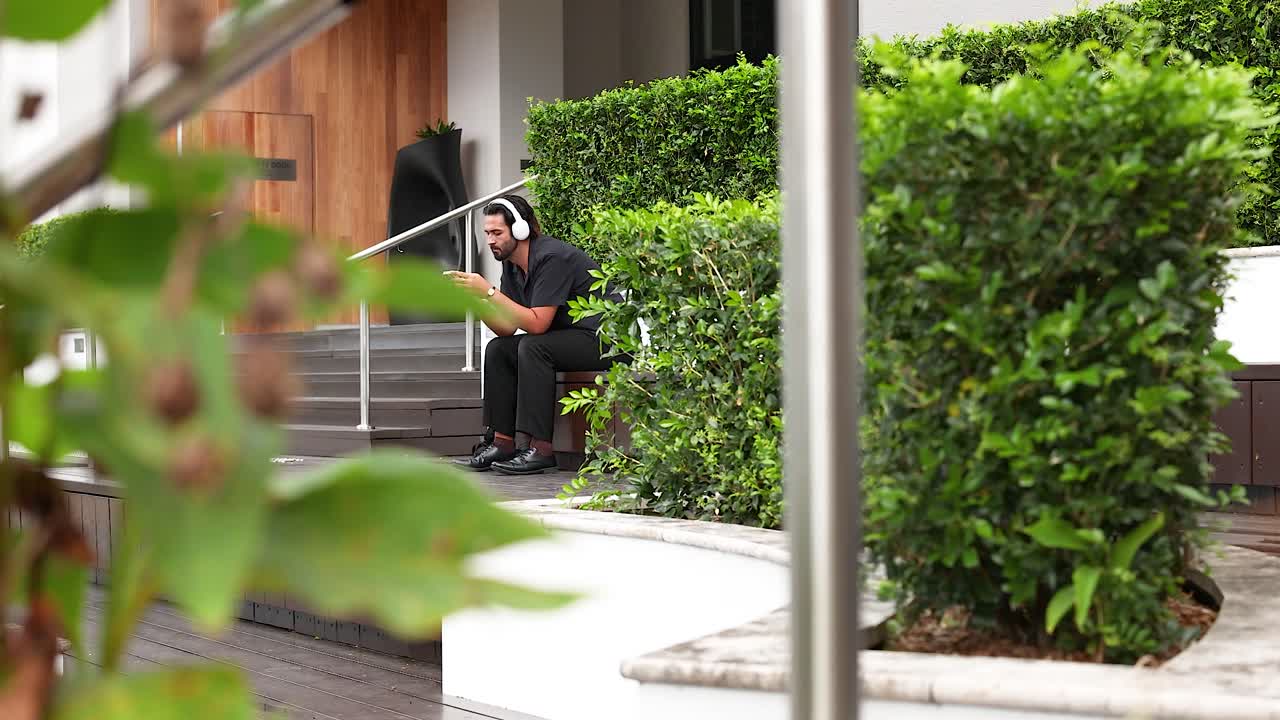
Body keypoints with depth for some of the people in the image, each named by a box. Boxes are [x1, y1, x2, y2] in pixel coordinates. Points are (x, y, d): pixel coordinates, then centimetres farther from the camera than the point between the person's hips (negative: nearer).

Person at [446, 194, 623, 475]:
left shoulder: (551, 257, -21)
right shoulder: (512, 264, 7)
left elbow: (537, 323, -26)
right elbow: (506, 328, 3)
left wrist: (489, 291, -25)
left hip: (605, 338, -10)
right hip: (569, 338, 10)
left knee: (533, 347, -29)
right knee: (497, 349, 0)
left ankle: (538, 449, -29)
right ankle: (502, 442, -6)